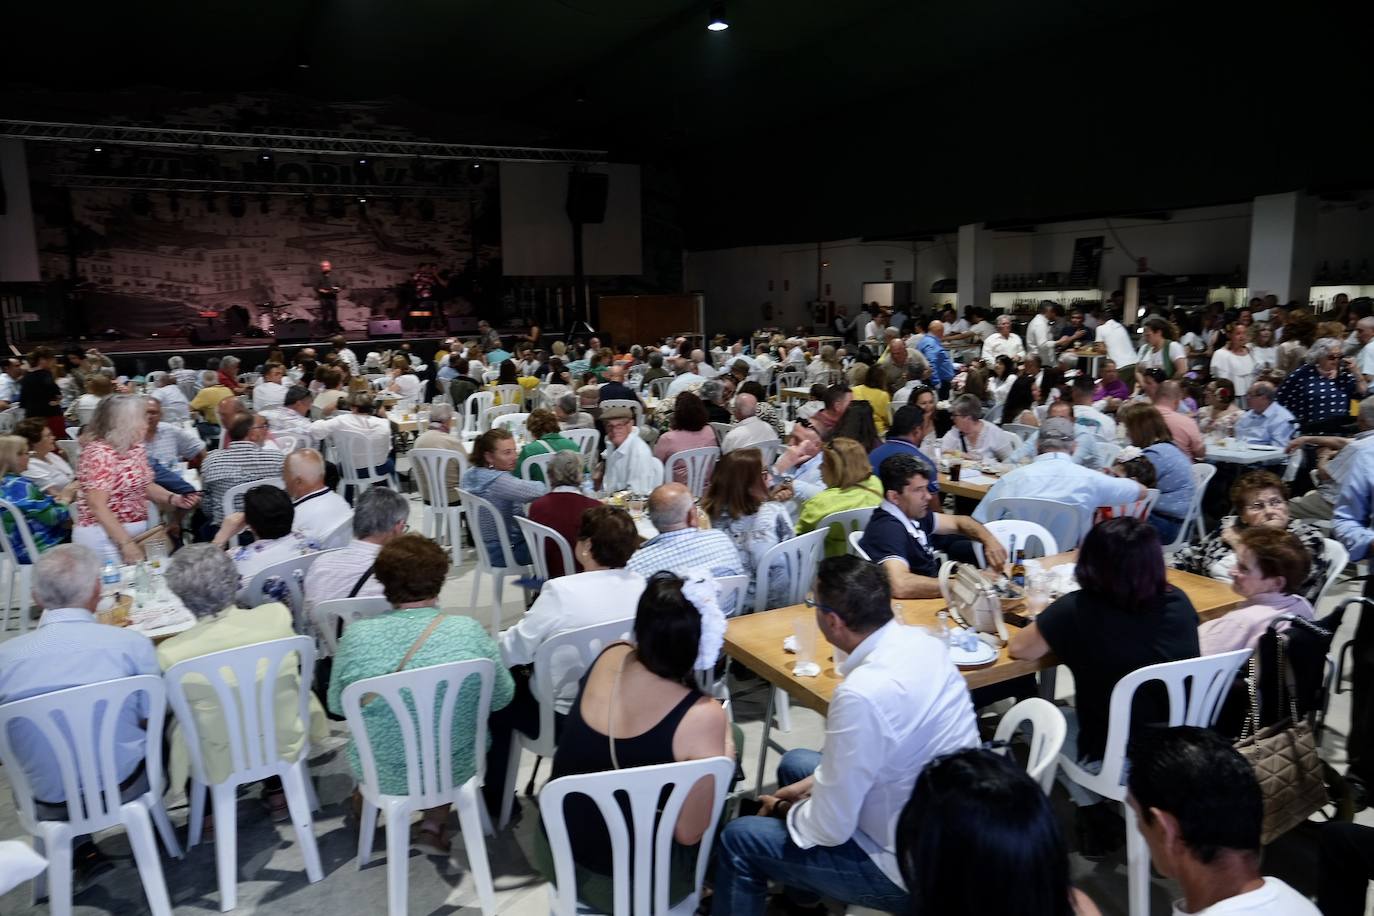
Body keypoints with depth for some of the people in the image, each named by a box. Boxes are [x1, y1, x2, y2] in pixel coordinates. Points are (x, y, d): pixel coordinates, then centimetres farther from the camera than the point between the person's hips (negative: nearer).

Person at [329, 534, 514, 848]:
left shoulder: (357, 635, -17)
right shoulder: (468, 631, -18)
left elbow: (337, 705, -1)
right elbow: (502, 697, -5)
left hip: (381, 773, 2)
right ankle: (433, 825, 23)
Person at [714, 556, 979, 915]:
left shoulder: (861, 694, -34)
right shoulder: (919, 640, -7)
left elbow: (830, 829, -22)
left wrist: (785, 811, -2)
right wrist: (818, 781, 7)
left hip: (913, 867, -8)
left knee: (740, 839, 3)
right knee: (795, 763, 24)